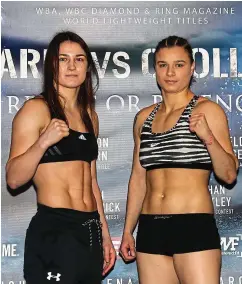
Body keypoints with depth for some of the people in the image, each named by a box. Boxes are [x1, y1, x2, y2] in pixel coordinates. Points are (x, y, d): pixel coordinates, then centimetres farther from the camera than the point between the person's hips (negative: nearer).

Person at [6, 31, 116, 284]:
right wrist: (43, 142, -27)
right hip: (53, 230, -6)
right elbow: (14, 178, -12)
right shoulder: (36, 109, -6)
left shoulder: (89, 115, 14)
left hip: (90, 230, 7)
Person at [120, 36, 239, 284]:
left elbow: (229, 175, -5)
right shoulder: (144, 117, 11)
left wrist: (209, 138, -21)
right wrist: (128, 230, 15)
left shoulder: (207, 110, -3)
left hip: (194, 228, -4)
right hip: (151, 229, 5)